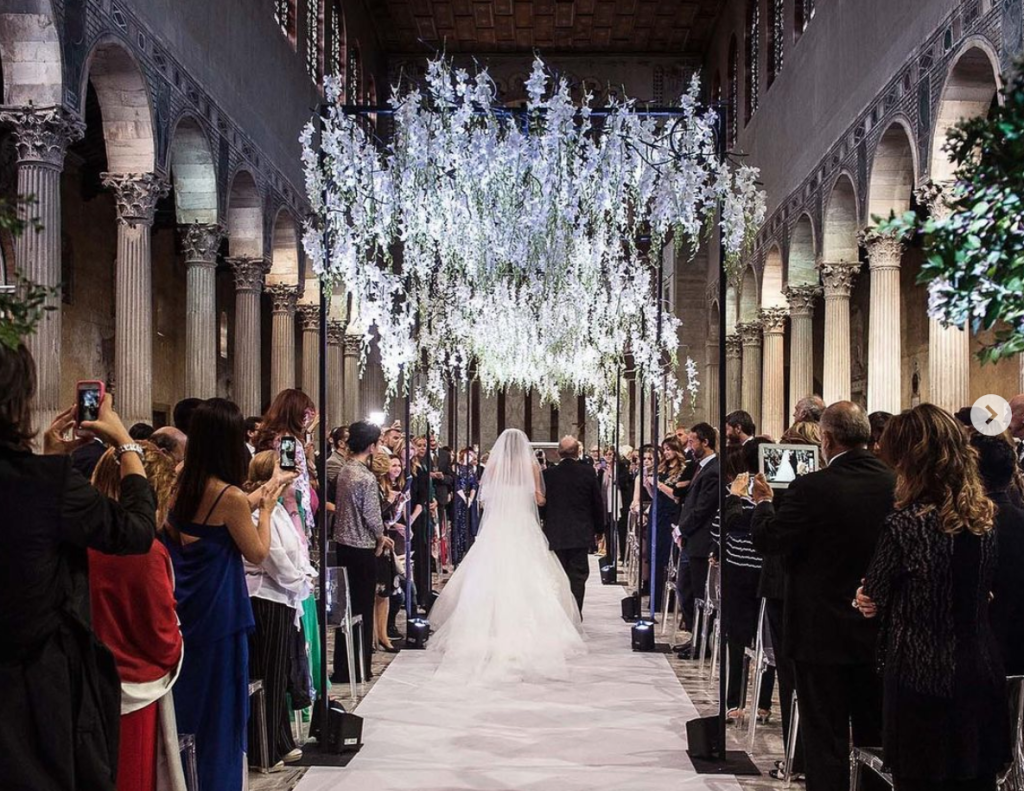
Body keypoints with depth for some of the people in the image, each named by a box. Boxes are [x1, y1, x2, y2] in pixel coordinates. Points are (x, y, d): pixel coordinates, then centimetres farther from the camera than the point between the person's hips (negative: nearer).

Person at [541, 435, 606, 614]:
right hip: (581, 534, -1)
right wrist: (599, 529, 13)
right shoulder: (588, 473, -6)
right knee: (578, 576, 5)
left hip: (555, 534, 1)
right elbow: (597, 503, 0)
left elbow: (541, 503, 3)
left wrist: (544, 528, 17)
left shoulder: (548, 474, -6)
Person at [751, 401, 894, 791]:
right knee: (875, 734, 18)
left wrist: (763, 502, 3)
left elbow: (767, 540, -14)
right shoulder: (895, 483, -4)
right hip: (879, 630, 5)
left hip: (824, 633, -5)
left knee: (825, 737, 5)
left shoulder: (811, 488, -20)